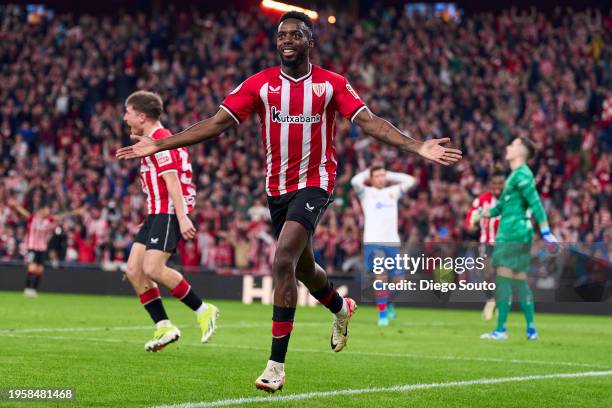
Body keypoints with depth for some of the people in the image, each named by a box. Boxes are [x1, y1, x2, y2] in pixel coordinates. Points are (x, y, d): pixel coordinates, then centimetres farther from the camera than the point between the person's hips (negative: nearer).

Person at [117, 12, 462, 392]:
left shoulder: (332, 84, -3)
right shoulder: (259, 83, 1)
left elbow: (369, 121, -8)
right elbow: (217, 123, 1)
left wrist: (417, 146, -21)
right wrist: (159, 145, -4)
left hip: (315, 182, -4)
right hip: (277, 186, 4)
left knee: (284, 261, -22)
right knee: (302, 267, 17)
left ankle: (277, 364, -18)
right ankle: (341, 308, 53)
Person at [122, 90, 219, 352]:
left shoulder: (159, 141, -11)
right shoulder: (155, 139, 22)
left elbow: (172, 181, -20)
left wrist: (182, 218, -27)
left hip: (169, 213, -10)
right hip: (156, 214, 10)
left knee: (153, 269, -20)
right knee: (133, 270, 0)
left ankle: (203, 311, -6)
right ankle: (164, 327, 1)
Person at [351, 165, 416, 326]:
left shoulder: (392, 192, 18)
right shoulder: (366, 193, 6)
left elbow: (410, 180, 17)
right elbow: (355, 181, -12)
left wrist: (389, 175, 17)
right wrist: (367, 173, 6)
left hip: (392, 242, 4)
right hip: (374, 242, -4)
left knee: (398, 280, -1)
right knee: (381, 276, -17)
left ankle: (389, 302, 30)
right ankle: (382, 313, -8)